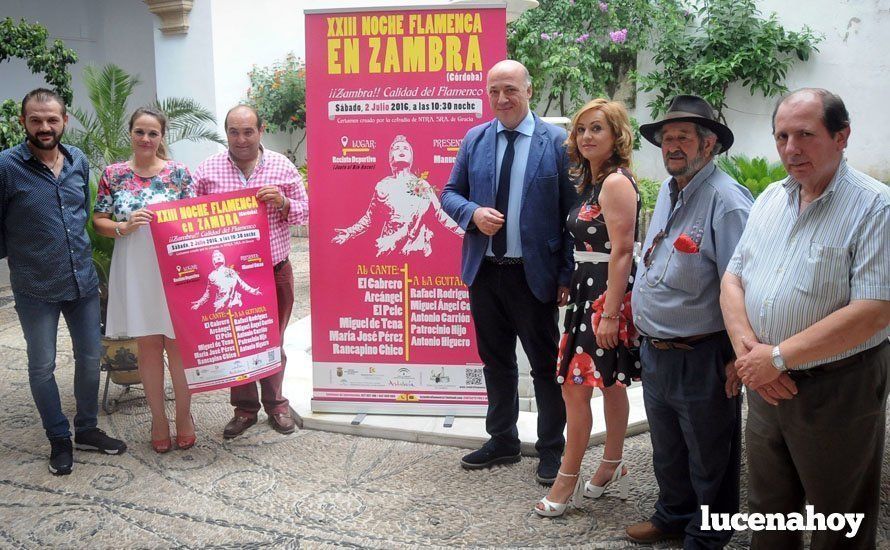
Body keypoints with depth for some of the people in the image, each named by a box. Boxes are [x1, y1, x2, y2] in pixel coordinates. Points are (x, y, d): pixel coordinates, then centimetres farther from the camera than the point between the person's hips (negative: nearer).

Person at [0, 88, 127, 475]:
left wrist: (79, 250, 13)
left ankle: (87, 429, 30)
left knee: (90, 357, 12)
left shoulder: (79, 161, 2)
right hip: (35, 288, -4)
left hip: (83, 280, 4)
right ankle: (59, 439, 24)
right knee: (42, 366, 7)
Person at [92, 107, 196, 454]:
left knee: (177, 344, 4)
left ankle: (184, 415, 22)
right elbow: (99, 221, 6)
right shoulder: (114, 174, 4)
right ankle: (158, 418, 23)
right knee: (148, 345, 9)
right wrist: (124, 227, -12)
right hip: (134, 272, 1)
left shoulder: (178, 173, 1)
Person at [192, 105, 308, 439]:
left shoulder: (282, 166, 1)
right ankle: (244, 408, 25)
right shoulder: (207, 170, 0)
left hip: (275, 270, 0)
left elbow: (303, 213, 5)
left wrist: (282, 203, -16)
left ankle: (275, 403, 30)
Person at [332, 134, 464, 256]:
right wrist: (349, 232, -5)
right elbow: (369, 218, 7)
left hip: (419, 248, 1)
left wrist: (464, 232, 4)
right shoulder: (384, 185, 6)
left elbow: (441, 215, 9)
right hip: (390, 250, -1)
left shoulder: (423, 185, 8)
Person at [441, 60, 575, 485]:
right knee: (495, 361, 16)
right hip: (484, 271, 4)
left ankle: (551, 449, 24)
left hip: (534, 274, -4)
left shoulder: (557, 142, -6)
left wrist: (568, 275, -10)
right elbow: (450, 193, 10)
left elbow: (572, 211, -6)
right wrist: (474, 213, -13)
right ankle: (502, 441, 33)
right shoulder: (474, 139, 6)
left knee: (545, 365, 7)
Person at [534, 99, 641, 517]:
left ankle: (568, 479, 7)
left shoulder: (616, 182, -15)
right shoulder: (590, 180, 14)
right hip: (587, 290, 10)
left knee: (574, 386, -5)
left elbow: (622, 251, -20)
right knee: (610, 382, 17)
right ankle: (612, 466, 30)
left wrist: (610, 313, -22)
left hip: (606, 293, -10)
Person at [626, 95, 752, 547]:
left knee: (708, 459, 12)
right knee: (666, 450, 25)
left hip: (702, 358, -8)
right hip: (656, 352, 8)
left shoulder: (726, 201, -20)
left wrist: (741, 357, -20)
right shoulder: (668, 191, 9)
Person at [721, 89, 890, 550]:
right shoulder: (769, 200, 7)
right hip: (765, 383, 6)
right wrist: (746, 347, -10)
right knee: (767, 511, 21)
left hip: (838, 391, -6)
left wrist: (778, 356, -21)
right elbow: (733, 277, 8)